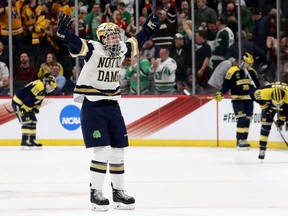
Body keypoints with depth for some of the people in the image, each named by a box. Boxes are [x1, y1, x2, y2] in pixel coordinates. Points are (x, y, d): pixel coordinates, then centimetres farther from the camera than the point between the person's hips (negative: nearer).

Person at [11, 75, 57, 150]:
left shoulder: (44, 89, 10)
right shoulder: (38, 86, -25)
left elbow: (39, 100, 19)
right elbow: (29, 98, -28)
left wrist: (36, 108, 6)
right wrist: (26, 110, -21)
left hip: (25, 104, 11)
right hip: (18, 102, -11)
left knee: (33, 121, 12)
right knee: (27, 121, -16)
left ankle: (32, 140, 19)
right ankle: (25, 142, -17)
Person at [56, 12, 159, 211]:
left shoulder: (122, 50, 5)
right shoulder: (93, 49, -13)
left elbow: (136, 43, 25)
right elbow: (75, 44, -29)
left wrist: (148, 29, 25)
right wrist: (63, 33, -47)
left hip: (112, 106, 7)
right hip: (92, 107, -7)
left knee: (118, 150, 9)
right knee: (102, 150, -13)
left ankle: (118, 192, 21)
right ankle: (95, 193, -3)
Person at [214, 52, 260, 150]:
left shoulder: (252, 72, 7)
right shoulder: (233, 71, -11)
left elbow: (257, 85, 18)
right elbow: (226, 84, -11)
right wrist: (220, 93, -22)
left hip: (249, 100, 6)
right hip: (237, 99, -6)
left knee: (247, 120, 7)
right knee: (242, 120, -15)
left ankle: (243, 141, 15)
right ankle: (240, 142, -13)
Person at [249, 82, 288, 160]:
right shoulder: (265, 92, -43)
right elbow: (252, 92, -24)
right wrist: (263, 105, -21)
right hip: (268, 104, 0)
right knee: (265, 124, -8)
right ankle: (262, 149, -1)